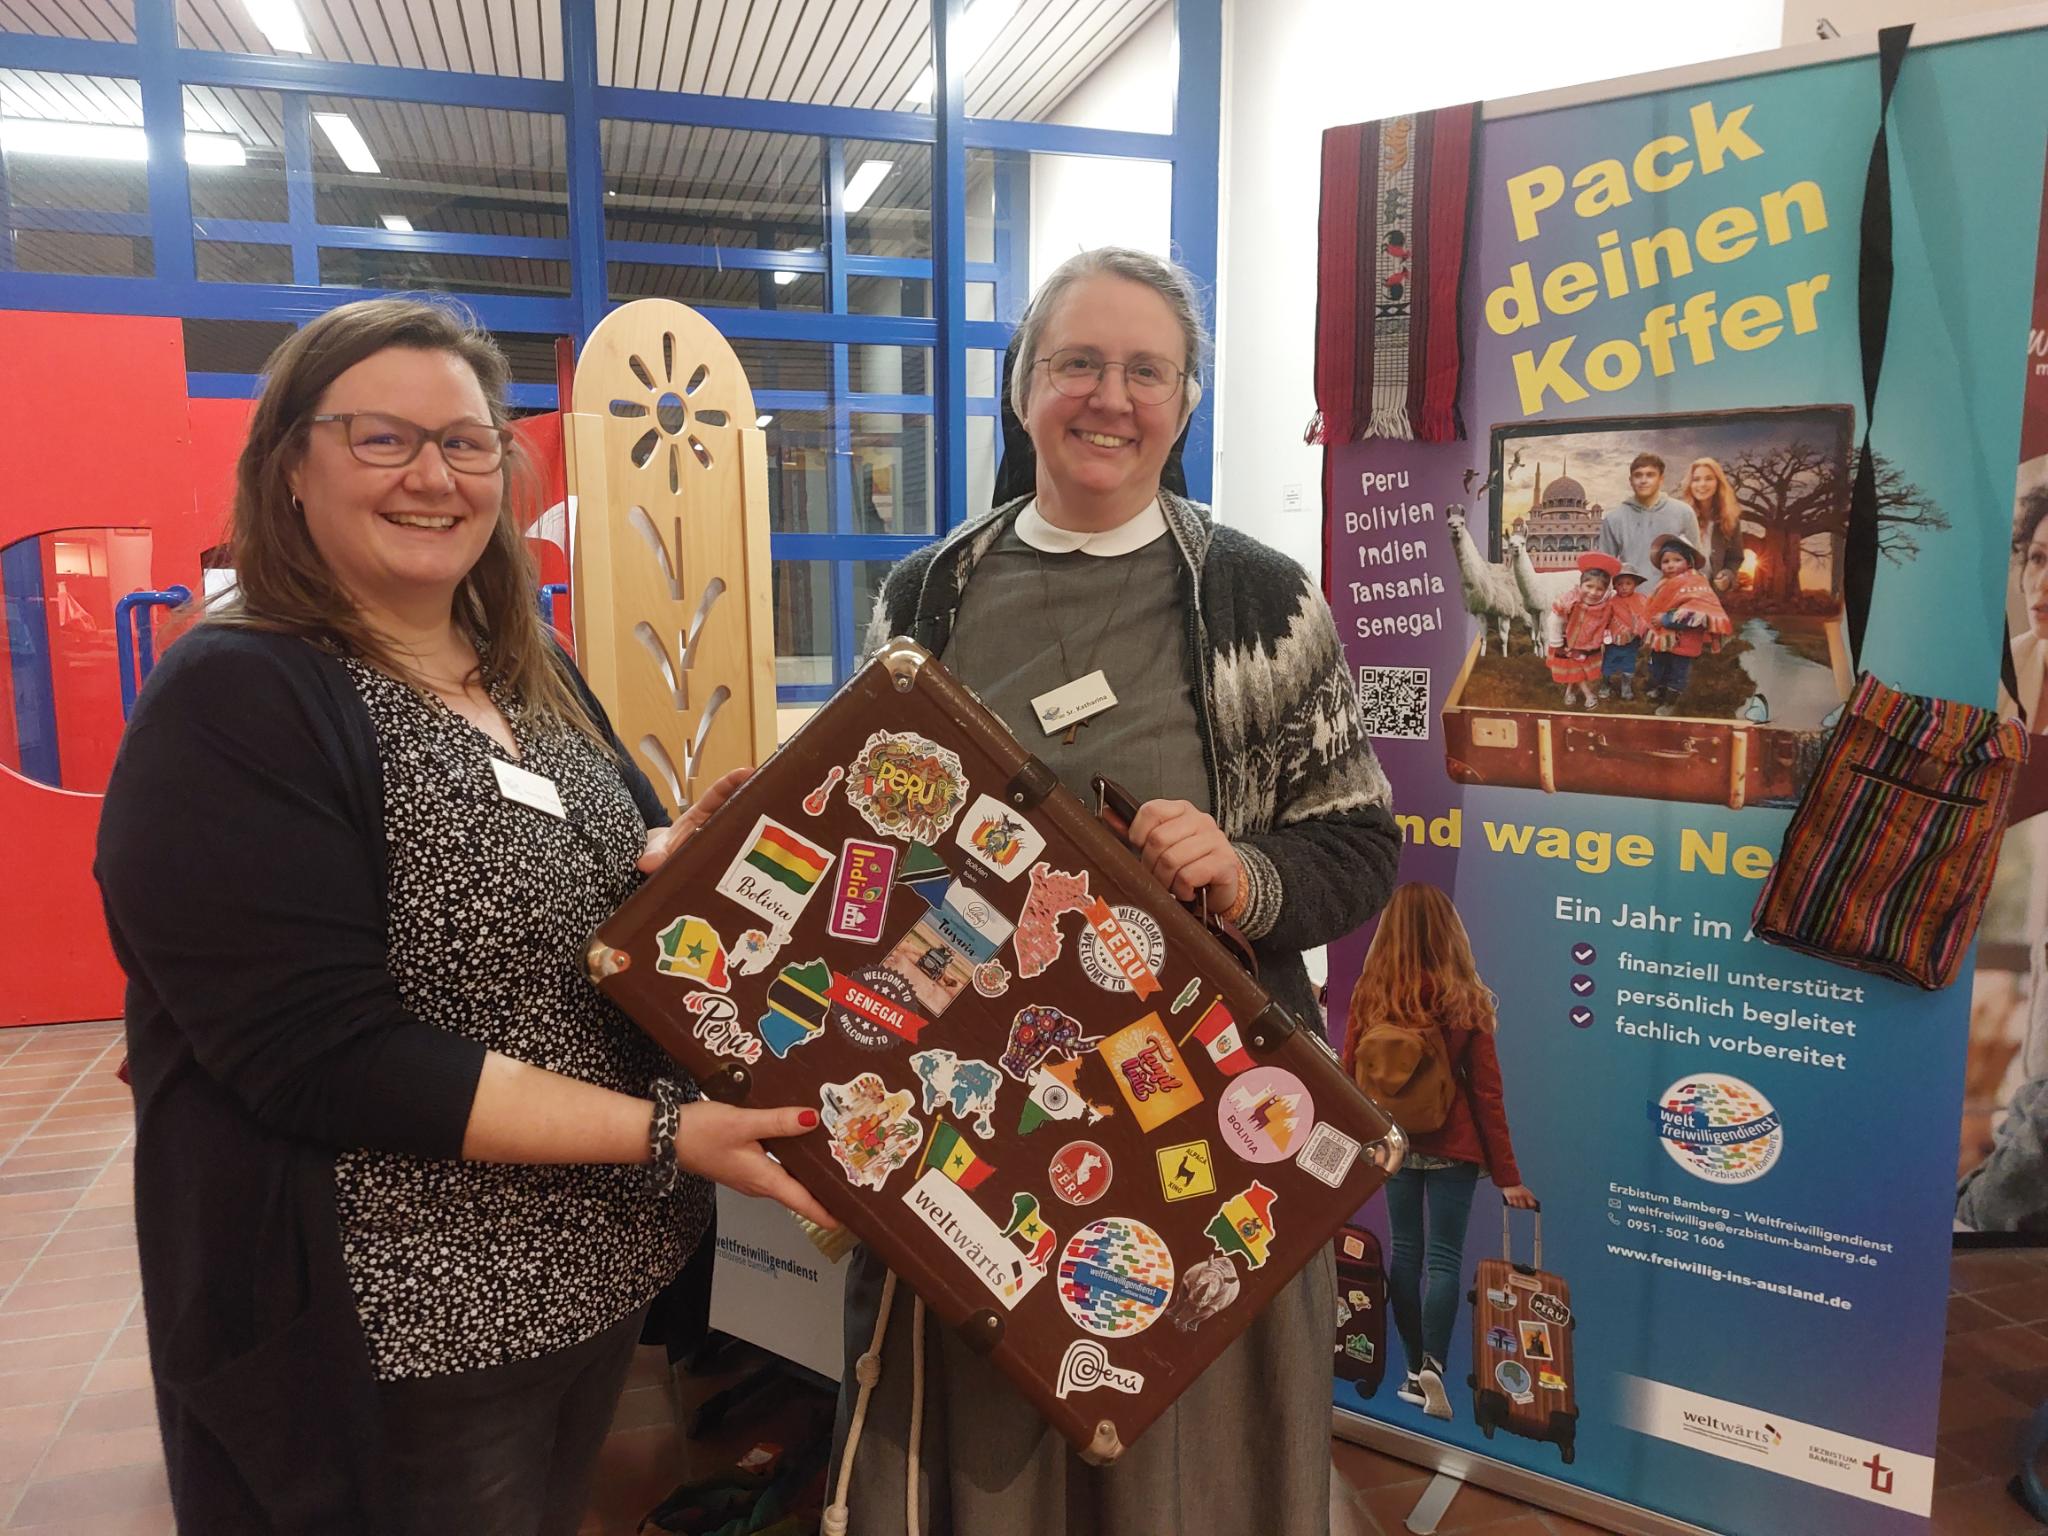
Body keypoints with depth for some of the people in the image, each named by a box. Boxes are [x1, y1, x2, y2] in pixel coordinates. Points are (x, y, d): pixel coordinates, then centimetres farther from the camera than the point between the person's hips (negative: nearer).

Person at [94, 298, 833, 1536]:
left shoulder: (534, 676, 6)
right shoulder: (236, 705, -17)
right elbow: (322, 1054, -24)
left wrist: (696, 855, -9)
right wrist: (663, 1133, -26)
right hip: (397, 1336, -7)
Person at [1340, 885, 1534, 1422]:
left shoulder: (1369, 994, -7)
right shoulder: (1466, 999, -9)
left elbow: (1349, 1076, -1)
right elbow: (1487, 1092, -6)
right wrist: (1507, 1176, 0)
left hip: (1392, 1143, 2)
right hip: (1453, 1147, -1)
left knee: (1405, 1253, 12)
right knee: (1444, 1258, 4)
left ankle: (1415, 1372, 18)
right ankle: (1433, 1365, -9)